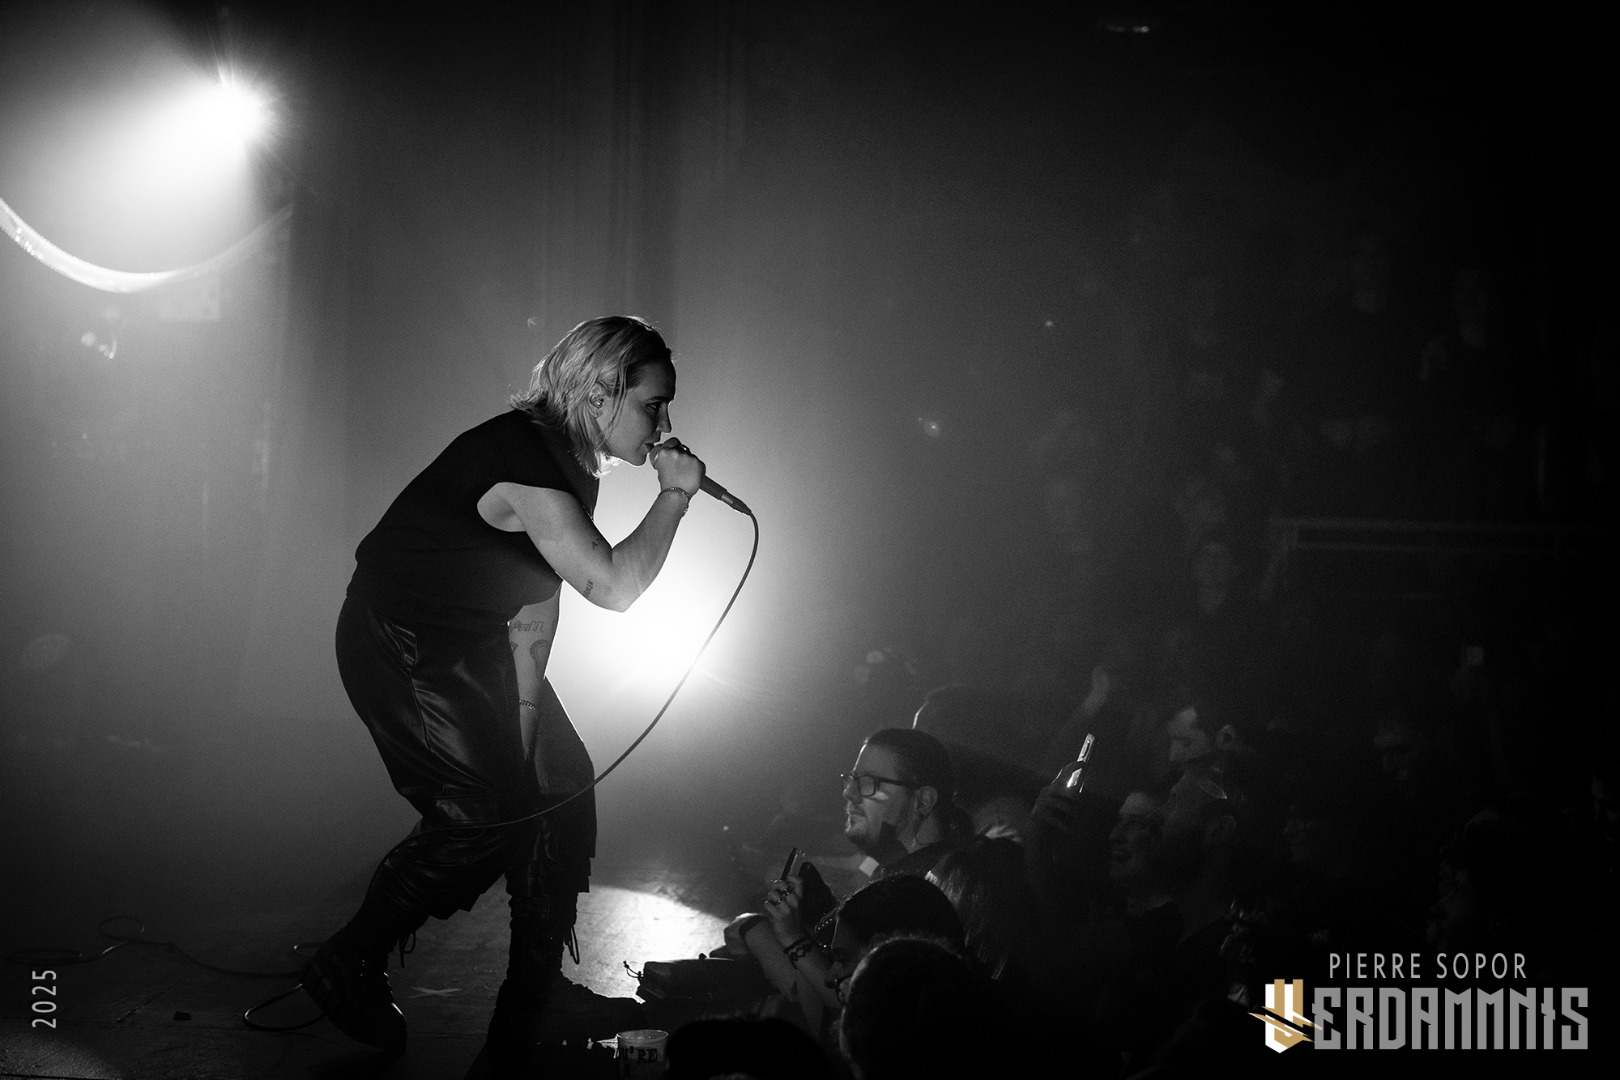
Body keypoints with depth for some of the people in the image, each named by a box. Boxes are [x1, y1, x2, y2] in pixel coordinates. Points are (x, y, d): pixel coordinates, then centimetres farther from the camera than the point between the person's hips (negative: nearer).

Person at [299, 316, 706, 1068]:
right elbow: (612, 586, -35)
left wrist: (527, 717, -1)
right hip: (398, 646, -10)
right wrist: (674, 495, -24)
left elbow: (536, 609, 3)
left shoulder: (572, 467, 2)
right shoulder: (521, 456, -29)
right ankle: (346, 970, 3)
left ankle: (536, 998, 17)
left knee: (561, 784, 6)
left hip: (471, 650, 10)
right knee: (484, 815, -14)